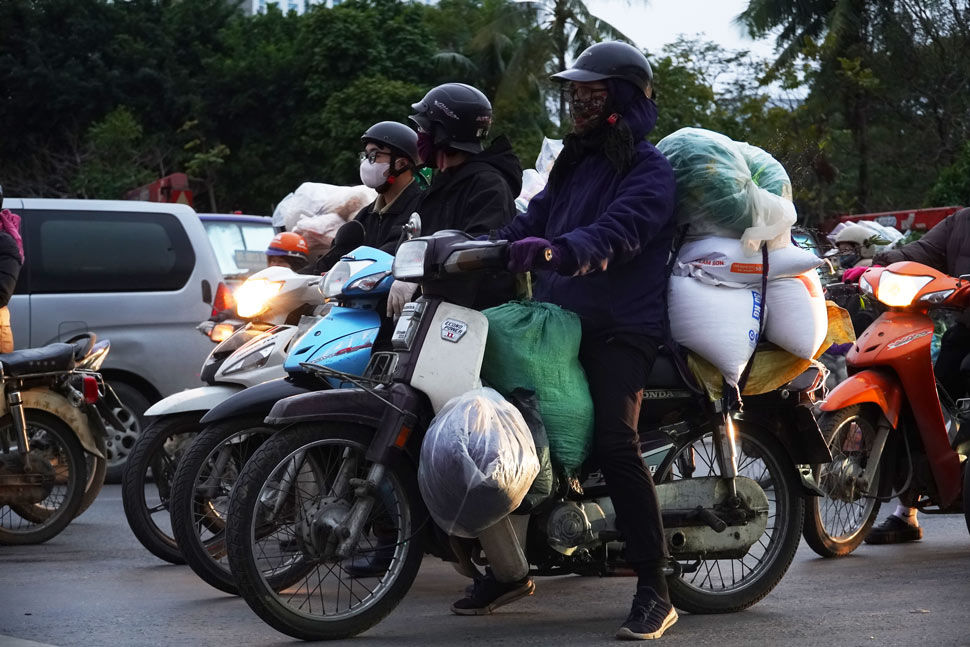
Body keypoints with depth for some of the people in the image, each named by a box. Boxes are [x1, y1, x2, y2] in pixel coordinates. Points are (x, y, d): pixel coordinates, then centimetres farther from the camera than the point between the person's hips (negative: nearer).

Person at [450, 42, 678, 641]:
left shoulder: (649, 170, -4)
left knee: (615, 444, -24)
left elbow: (619, 232, -23)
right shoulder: (574, 164, 23)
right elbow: (532, 221, 19)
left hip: (622, 328, -8)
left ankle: (655, 592, -21)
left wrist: (558, 250, -41)